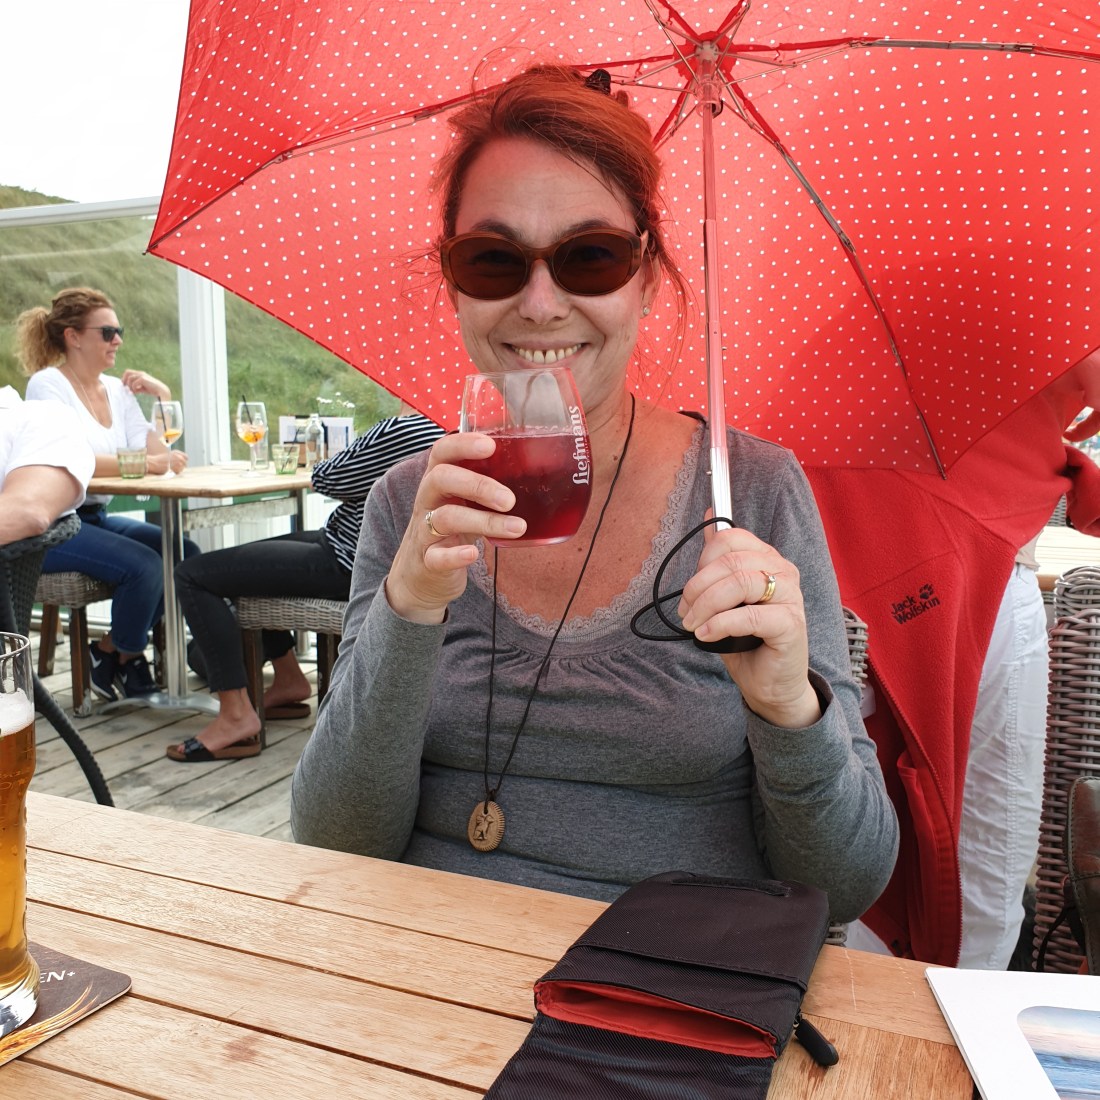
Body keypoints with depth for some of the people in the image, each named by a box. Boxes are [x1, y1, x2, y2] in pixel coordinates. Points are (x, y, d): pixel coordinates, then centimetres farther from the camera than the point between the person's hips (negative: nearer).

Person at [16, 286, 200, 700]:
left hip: (95, 518, 7)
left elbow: (158, 455, 4)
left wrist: (162, 398, -5)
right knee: (143, 565, -27)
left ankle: (115, 651, 5)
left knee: (185, 554, -11)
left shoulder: (117, 388, 10)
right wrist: (150, 463, -25)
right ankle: (120, 656, 2)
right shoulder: (47, 384, -9)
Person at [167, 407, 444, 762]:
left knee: (193, 575, -8)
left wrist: (324, 465, 6)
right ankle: (288, 680, 32)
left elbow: (328, 480, -15)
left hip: (347, 565, -11)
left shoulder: (401, 431, -26)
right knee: (247, 557, 29)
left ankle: (236, 715, -8)